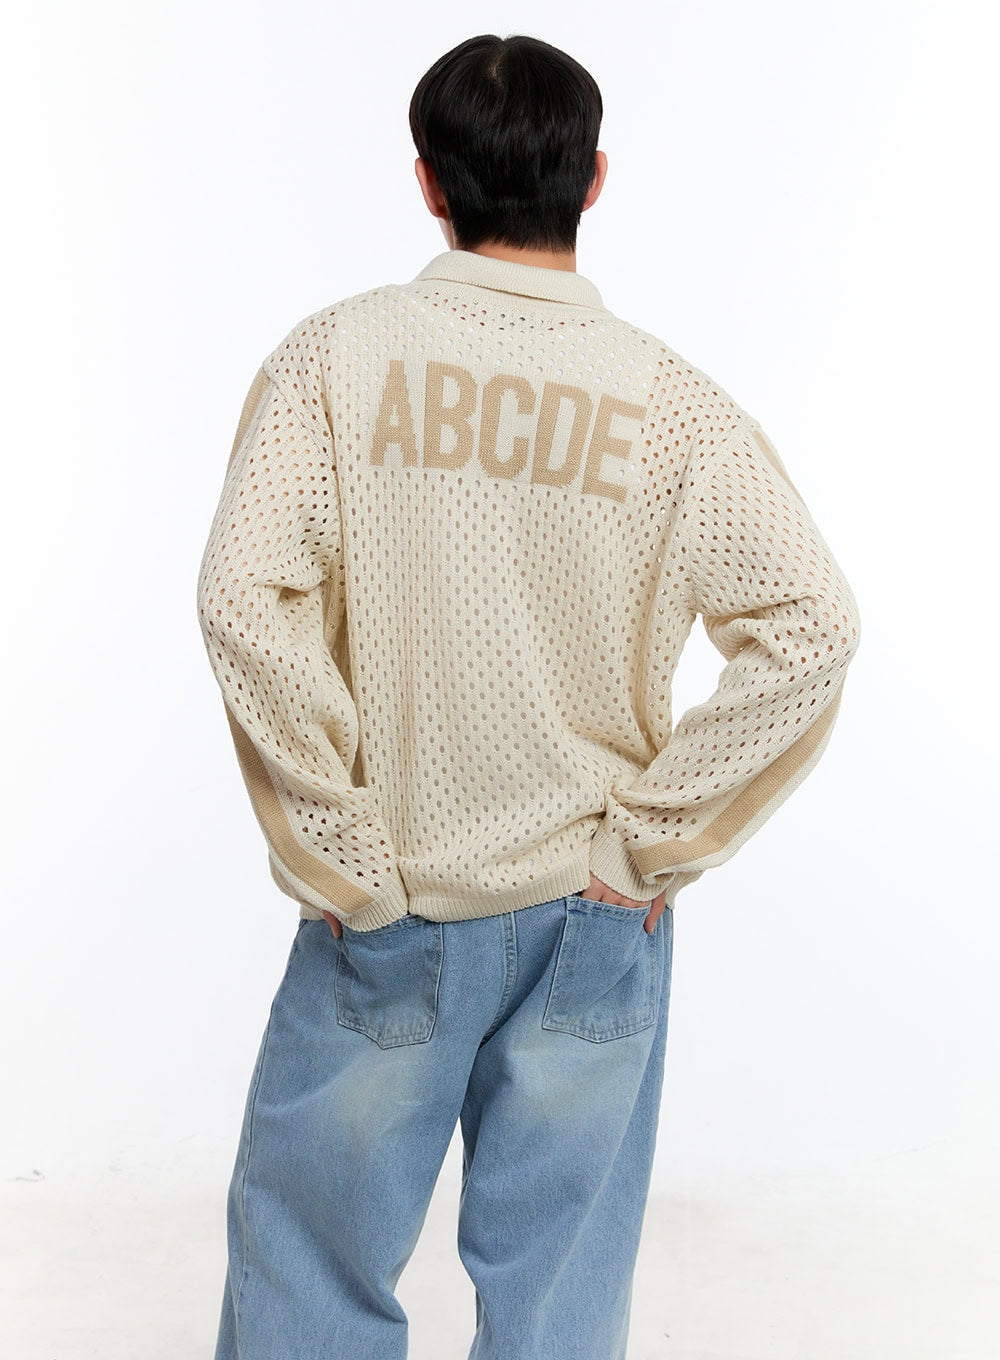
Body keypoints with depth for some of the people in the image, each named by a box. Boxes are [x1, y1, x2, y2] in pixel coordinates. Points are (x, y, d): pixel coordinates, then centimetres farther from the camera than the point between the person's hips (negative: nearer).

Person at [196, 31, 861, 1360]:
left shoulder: (335, 355, -8)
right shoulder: (666, 397, -7)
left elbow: (245, 600, -18)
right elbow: (809, 627, -13)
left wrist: (344, 855, -10)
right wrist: (656, 837, -5)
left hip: (386, 913, -1)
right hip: (592, 918, 1)